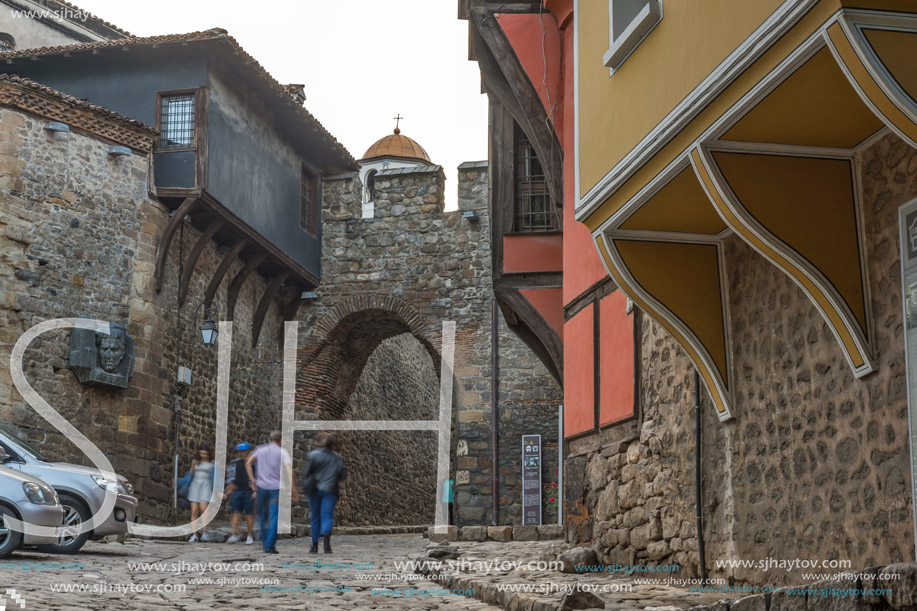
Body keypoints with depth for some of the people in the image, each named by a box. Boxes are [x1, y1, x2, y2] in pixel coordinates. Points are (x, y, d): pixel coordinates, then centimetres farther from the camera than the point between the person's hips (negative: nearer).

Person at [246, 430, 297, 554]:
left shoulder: (260, 449, 9)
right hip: (276, 488, -4)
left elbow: (248, 463, 6)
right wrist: (293, 490, -10)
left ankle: (265, 544, 22)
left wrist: (253, 481, 6)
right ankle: (270, 546, -13)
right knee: (274, 517, -4)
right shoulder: (282, 452, -3)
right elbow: (289, 472, -12)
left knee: (264, 517, 16)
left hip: (261, 487, 4)